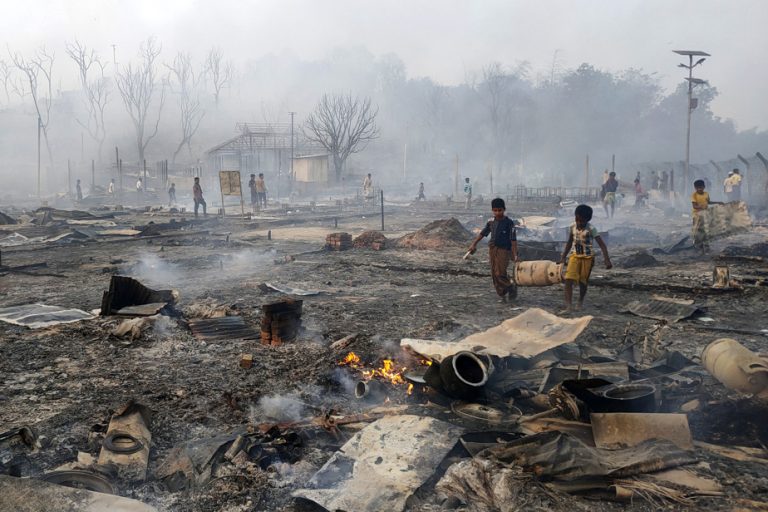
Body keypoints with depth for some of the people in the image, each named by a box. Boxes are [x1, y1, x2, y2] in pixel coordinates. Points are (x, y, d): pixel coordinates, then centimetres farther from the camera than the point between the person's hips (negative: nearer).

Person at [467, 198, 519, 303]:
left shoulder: (509, 223, -8)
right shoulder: (491, 222, 7)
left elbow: (513, 239, -9)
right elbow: (482, 233, 18)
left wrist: (515, 254, -13)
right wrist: (474, 244, 17)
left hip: (504, 250, -6)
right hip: (492, 249, 6)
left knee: (500, 273, -14)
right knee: (494, 274, 5)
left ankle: (511, 286, 12)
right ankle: (502, 295, 15)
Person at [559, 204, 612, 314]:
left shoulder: (591, 229, -17)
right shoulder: (573, 226, -2)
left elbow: (602, 244, -18)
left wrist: (607, 260, -28)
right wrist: (563, 257, 17)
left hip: (587, 257, -3)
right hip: (575, 256, 4)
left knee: (583, 281, 7)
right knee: (568, 279, -12)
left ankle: (580, 302, 33)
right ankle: (569, 306, -13)